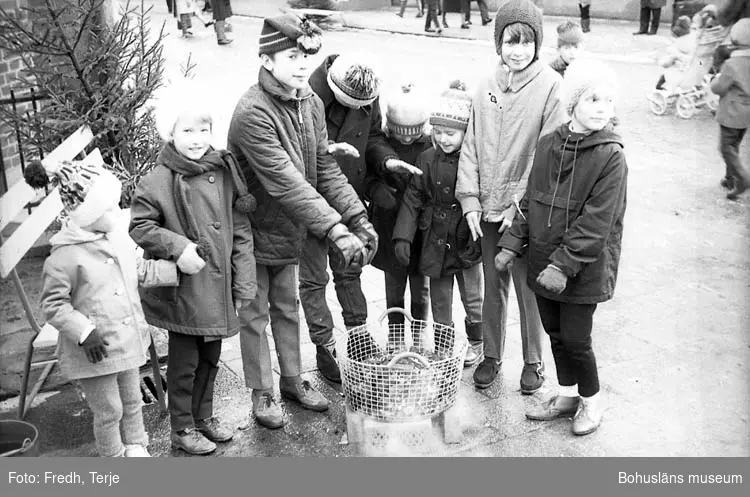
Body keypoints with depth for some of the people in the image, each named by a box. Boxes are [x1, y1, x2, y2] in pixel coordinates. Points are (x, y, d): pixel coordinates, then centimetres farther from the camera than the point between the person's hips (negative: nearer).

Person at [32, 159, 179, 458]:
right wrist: (84, 332, -27)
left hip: (127, 341, 7)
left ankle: (136, 448, 42)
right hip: (96, 352, -7)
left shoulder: (118, 237, 0)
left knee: (132, 401, 22)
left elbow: (141, 271, 15)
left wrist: (179, 268, 10)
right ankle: (114, 461, 31)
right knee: (109, 411, 10)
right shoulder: (65, 255, -21)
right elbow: (53, 304, -17)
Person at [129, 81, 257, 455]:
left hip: (218, 287, 5)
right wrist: (177, 246, -21)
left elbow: (241, 232, 3)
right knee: (184, 362, 10)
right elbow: (139, 225, -8)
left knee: (210, 358, 20)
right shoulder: (159, 181, -13)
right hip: (182, 289, -5)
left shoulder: (224, 171, 0)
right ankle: (182, 429, 29)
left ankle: (205, 416, 40)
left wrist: (244, 283, 0)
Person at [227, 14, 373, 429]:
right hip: (254, 234, -7)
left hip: (289, 231, 7)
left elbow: (325, 168, -2)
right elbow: (285, 182, -34)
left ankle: (292, 379, 38)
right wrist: (334, 229, -39)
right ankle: (262, 393, 27)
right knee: (255, 316, 10)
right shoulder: (252, 113, -27)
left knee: (287, 308, 21)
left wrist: (358, 217, -12)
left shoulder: (311, 103, -2)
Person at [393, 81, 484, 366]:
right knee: (439, 300, 14)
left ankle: (476, 343, 36)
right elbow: (413, 198, -2)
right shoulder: (427, 159, -3)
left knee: (472, 297, 14)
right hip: (435, 243, 3)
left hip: (467, 242, -3)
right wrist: (403, 236, -9)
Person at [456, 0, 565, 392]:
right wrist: (470, 199, -3)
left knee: (528, 289, 8)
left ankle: (533, 360, 28)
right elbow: (471, 144, 5)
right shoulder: (487, 86, 4)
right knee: (493, 286, 16)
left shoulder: (550, 86, -8)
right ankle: (491, 355, 33)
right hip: (488, 209, 4)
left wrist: (519, 204, -14)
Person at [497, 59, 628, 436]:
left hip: (584, 268, -5)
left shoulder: (610, 156, -14)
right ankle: (567, 395, 38)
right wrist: (512, 243, 3)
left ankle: (591, 401, 29)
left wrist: (563, 264, -22)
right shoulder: (548, 144, 2)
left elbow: (596, 222, -18)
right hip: (544, 261, 5)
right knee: (554, 333, 17)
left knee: (575, 339, 3)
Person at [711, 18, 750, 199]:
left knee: (727, 147, 2)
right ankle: (731, 178, 28)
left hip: (732, 114, -7)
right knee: (734, 145, 20)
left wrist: (716, 79, 3)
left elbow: (719, 88, -15)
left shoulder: (731, 65, -22)